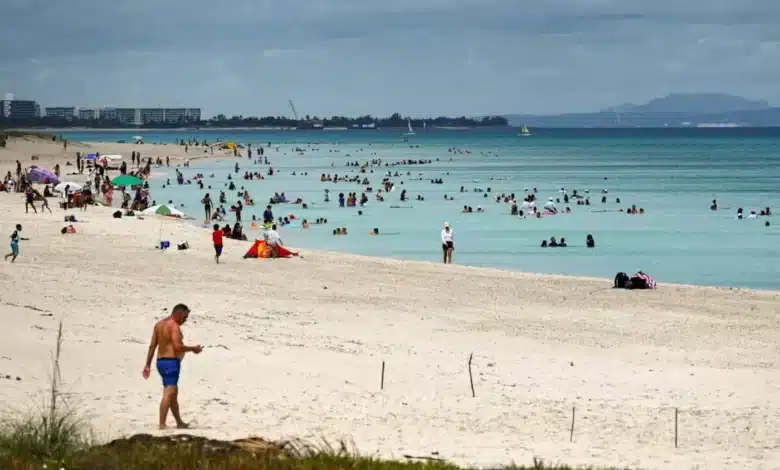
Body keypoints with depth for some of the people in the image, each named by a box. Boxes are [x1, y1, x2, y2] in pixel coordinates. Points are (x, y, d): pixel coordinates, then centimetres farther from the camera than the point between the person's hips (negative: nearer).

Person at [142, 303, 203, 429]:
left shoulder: (159, 324, 14)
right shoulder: (174, 326, -13)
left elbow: (152, 346, 14)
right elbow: (178, 347, -22)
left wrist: (148, 365, 15)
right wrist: (193, 348, -7)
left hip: (160, 361, 10)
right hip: (171, 362, -10)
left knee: (174, 392, 21)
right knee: (168, 393, -13)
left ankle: (179, 422, 32)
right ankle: (162, 425, -21)